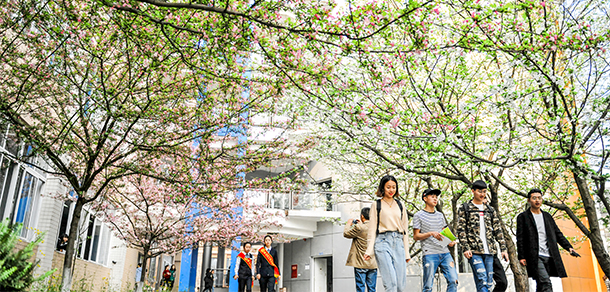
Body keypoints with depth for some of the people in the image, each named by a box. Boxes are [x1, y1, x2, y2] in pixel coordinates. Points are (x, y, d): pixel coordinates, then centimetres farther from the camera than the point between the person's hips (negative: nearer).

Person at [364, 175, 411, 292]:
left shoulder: (400, 206, 18)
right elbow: (372, 229, 4)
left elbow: (405, 230, 18)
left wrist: (407, 252, 13)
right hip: (383, 242, -4)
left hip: (398, 243, 4)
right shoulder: (377, 205, 8)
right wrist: (369, 250, -5)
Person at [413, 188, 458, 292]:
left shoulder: (440, 215, 19)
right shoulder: (418, 215, 3)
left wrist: (450, 241, 2)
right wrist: (431, 233, -15)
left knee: (453, 281, -4)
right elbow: (416, 236, 0)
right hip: (430, 254, -5)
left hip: (445, 253, 5)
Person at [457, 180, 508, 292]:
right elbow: (461, 230, -2)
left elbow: (498, 230, 15)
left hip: (489, 251, 5)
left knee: (489, 283, 4)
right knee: (482, 280, -15)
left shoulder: (490, 209, 18)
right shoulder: (464, 208, 4)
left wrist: (503, 249, 7)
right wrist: (465, 248, -11)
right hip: (474, 251, -5)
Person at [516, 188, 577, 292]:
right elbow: (520, 239, 0)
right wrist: (521, 257, -7)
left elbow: (558, 234, 19)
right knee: (546, 283, -19)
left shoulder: (547, 216, 21)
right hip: (535, 257, -5)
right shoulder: (523, 217, 5)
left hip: (549, 256, 5)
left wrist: (569, 247, 3)